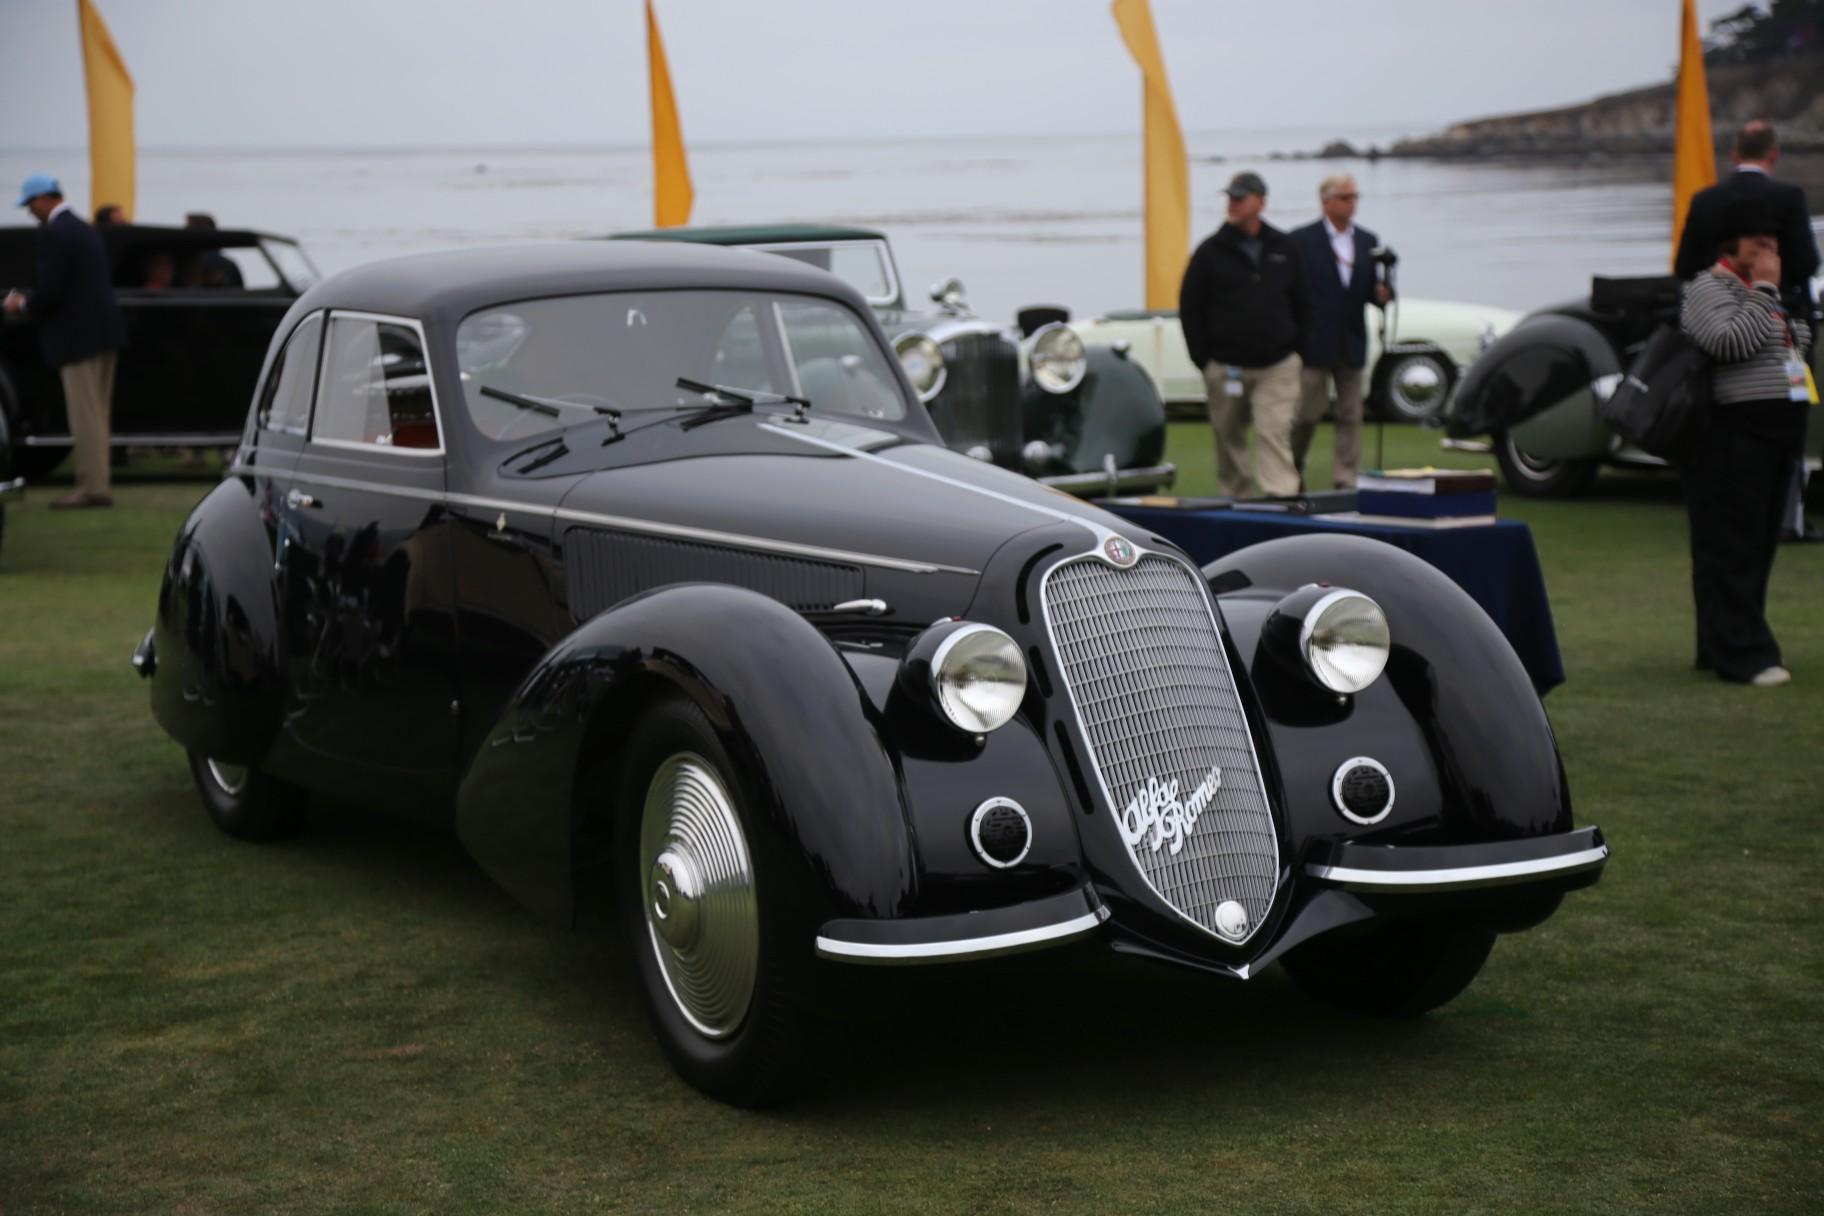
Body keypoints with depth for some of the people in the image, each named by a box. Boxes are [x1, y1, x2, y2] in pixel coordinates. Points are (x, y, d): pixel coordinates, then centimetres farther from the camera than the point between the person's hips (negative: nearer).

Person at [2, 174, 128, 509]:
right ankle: (94, 485, 15)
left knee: (85, 416, -6)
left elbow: (49, 290, -19)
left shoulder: (53, 233, -13)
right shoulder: (85, 229, 17)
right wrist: (30, 302, 18)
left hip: (78, 335, -9)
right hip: (102, 330, 9)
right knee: (95, 415, 12)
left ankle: (92, 488, -4)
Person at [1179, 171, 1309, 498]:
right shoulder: (1211, 252, 0)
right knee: (1230, 438, 9)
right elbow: (1189, 308, 2)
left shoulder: (1283, 248, 6)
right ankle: (1237, 499, 22)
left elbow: (1300, 302, 14)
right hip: (1225, 366, 0)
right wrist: (1204, 360, -3)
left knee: (1275, 435, -11)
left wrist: (1294, 347, 8)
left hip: (1277, 365, 0)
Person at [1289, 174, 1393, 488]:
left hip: (1352, 344, 4)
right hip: (1314, 343, -4)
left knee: (1350, 415, 3)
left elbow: (1370, 290, 12)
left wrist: (1381, 293, -12)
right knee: (1309, 410, -1)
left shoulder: (1368, 241, 11)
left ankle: (1346, 481, 7)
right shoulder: (1301, 239, -3)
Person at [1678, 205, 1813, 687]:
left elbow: (1797, 344, 30)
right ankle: (1744, 654, -11)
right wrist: (1765, 290, -16)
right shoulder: (1708, 289, -7)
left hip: (1776, 434, 10)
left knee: (1760, 545, 9)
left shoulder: (1766, 294, 22)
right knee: (1732, 548, -9)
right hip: (1733, 435, -10)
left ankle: (1719, 648, 15)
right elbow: (1730, 342, -23)